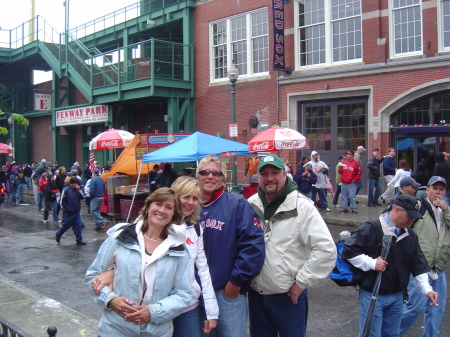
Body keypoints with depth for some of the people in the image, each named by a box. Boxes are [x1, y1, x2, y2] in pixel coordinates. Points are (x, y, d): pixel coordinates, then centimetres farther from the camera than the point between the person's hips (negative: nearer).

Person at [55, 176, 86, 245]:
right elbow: (62, 200, -8)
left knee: (78, 226, 2)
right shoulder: (66, 190, -10)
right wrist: (64, 208, -5)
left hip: (76, 212, 5)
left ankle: (79, 240, 8)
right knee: (66, 225, 8)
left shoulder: (77, 190, 6)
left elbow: (83, 197, -6)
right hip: (68, 213, -5)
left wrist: (78, 190, -14)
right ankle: (58, 235, 32)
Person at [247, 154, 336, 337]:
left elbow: (326, 249, -19)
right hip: (256, 294, 4)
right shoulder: (250, 205, 0)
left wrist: (302, 282, -15)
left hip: (289, 295, -4)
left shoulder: (301, 206, -14)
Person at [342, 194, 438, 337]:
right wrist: (372, 263, -22)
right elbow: (348, 251, -15)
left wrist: (427, 289, -2)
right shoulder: (371, 229, -16)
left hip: (397, 297, 7)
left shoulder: (410, 236, 6)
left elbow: (419, 265, 9)